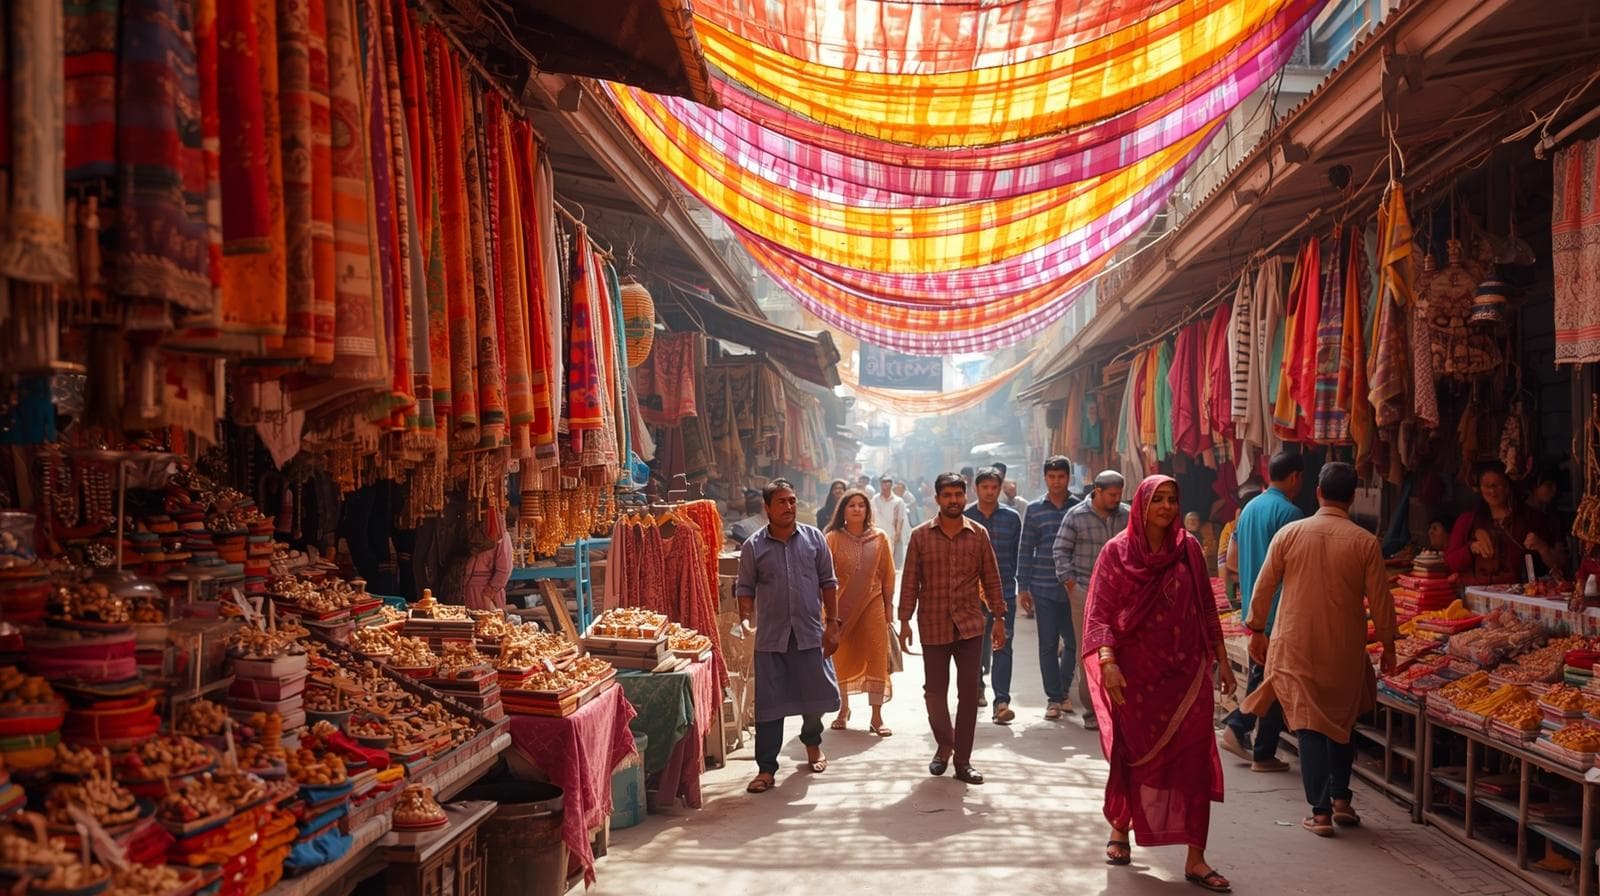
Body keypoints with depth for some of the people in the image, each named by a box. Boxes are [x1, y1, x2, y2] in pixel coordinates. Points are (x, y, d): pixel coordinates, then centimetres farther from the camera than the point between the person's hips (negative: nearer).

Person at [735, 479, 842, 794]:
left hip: (810, 633, 1)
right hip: (770, 636, -1)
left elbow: (828, 582, 7)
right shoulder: (754, 546, 1)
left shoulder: (814, 538, 4)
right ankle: (766, 768, 9)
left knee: (816, 695, 11)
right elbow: (746, 589, 3)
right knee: (769, 703, 0)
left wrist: (832, 623, 1)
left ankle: (812, 742, 40)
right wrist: (745, 623, -11)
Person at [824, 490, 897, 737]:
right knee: (841, 659, 8)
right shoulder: (833, 539, -1)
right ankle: (843, 709, 27)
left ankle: (877, 717, 3)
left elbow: (888, 575, 6)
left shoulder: (880, 538, 3)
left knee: (876, 658, -3)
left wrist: (889, 607, 4)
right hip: (841, 607, 0)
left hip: (873, 605, 1)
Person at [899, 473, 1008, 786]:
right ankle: (945, 745, 32)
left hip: (970, 625, 0)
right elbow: (910, 581, 1)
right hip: (933, 626, 0)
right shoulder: (920, 535, -1)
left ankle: (962, 760, 10)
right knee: (935, 691, 8)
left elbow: (991, 579, 6)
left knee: (969, 692, 1)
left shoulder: (979, 534, 2)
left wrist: (999, 619, 3)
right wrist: (905, 621, -2)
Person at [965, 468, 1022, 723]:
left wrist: (1008, 577, 9)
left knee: (1002, 646, -6)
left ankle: (1002, 702, -8)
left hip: (1004, 591, 0)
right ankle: (977, 684, 37)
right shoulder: (964, 517, 2)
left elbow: (1017, 553, 12)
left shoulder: (1012, 517, 5)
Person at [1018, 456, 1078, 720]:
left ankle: (1064, 690, 26)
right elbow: (1026, 550, 4)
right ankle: (1054, 698, 13)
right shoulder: (1034, 510, 3)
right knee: (1048, 645, 3)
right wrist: (1023, 587, 1)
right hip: (1044, 589, 0)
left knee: (1074, 642, 6)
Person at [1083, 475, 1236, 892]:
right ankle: (1120, 830, 35)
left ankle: (1195, 859, 6)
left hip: (1186, 672, 2)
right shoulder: (1117, 552, -3)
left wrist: (1222, 659, 8)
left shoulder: (1188, 549, 4)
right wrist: (1107, 662, -19)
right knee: (1133, 756, 11)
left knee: (1193, 761, -1)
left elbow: (1207, 609, 10)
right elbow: (1100, 614, -7)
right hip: (1136, 673, -2)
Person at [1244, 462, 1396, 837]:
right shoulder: (1366, 542, -6)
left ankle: (1320, 812, 3)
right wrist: (1388, 645, 11)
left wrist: (1257, 630, 13)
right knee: (1341, 722, 20)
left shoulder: (1290, 533, -4)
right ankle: (1340, 799, 25)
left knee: (1310, 725, 4)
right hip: (1345, 649, 1)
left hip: (1296, 646, 0)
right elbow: (1380, 600, -2)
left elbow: (1264, 587, 1)